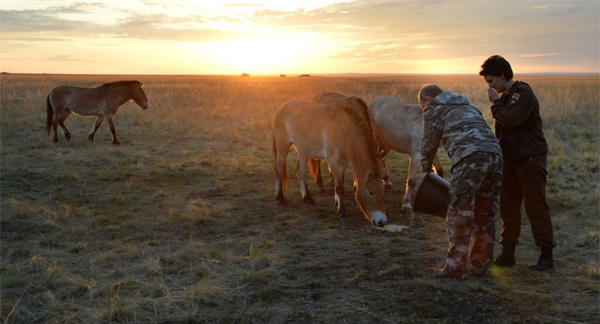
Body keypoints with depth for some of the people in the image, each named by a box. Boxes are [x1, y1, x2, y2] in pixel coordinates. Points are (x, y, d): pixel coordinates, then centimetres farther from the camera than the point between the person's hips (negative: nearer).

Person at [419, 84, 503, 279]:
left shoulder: (434, 108, 14)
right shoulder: (466, 106, 35)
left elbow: (429, 144, 12)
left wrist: (426, 170, 30)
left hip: (470, 159, -7)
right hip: (495, 155, 7)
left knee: (459, 216, -1)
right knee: (484, 214, 14)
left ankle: (456, 267, 1)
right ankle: (479, 264, 22)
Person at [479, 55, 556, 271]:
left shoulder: (523, 92, -12)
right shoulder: (505, 97, 15)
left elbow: (511, 120, -25)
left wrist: (496, 103, -10)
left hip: (531, 158, -9)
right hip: (512, 160, 9)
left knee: (536, 207, -4)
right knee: (508, 206, 9)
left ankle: (547, 256, 5)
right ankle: (507, 254, 15)